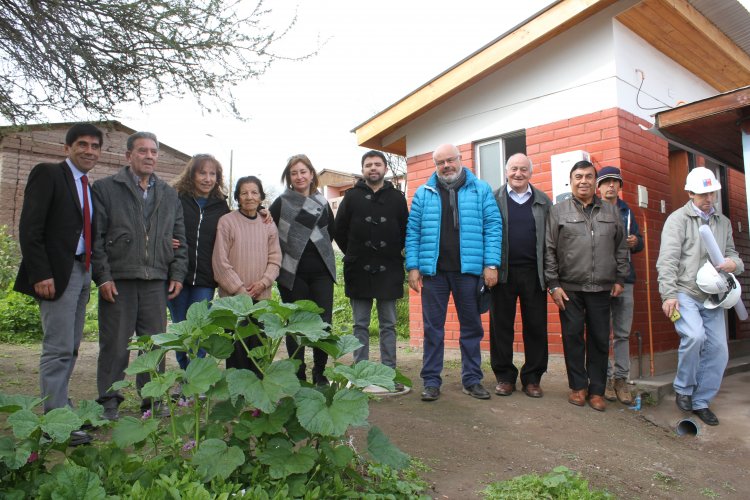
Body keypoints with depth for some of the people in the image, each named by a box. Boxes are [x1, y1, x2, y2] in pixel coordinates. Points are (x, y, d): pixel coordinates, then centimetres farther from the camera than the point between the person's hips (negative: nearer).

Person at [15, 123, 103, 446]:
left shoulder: (90, 188, 17)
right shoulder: (47, 174, -4)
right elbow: (29, 228, -12)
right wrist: (40, 274, -18)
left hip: (83, 272, 8)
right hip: (57, 274, -8)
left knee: (70, 348, 13)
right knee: (58, 348, -7)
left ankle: (59, 405, 24)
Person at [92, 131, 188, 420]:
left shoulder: (169, 195, 17)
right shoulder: (106, 188, 5)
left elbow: (179, 239, 16)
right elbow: (96, 237, -1)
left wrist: (178, 274, 7)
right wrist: (103, 276, -8)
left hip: (157, 280, 3)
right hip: (118, 279, -3)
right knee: (115, 344, 3)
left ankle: (152, 400, 17)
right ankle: (109, 402, 15)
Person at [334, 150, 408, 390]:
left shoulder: (397, 198, 7)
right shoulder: (352, 197, 5)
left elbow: (406, 232, 10)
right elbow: (340, 231, 7)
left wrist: (393, 254, 5)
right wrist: (354, 256, 7)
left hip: (389, 271, 1)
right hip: (359, 271, 0)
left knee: (388, 325, 7)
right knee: (361, 326, 6)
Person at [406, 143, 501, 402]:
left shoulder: (481, 189, 6)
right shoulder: (423, 193, 9)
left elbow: (493, 227, 2)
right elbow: (413, 232, 6)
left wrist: (491, 264, -6)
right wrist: (413, 267, -2)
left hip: (468, 269, 0)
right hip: (433, 270, 1)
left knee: (471, 327, 9)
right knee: (433, 328, 5)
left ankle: (472, 380, 22)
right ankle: (431, 382, 15)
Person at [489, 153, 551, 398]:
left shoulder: (543, 201, 10)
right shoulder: (493, 199, 6)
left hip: (534, 273, 2)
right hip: (503, 273, -1)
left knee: (536, 327, 5)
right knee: (501, 327, 4)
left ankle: (532, 378, 17)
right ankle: (504, 376, 16)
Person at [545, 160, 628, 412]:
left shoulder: (611, 211, 12)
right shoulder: (558, 211, 3)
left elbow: (621, 248, 15)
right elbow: (549, 250, 0)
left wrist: (620, 278, 9)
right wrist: (554, 284, -5)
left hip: (601, 288, 2)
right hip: (570, 287, -2)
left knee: (600, 339, 6)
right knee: (573, 337, 2)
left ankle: (597, 390, 18)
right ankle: (578, 386, 17)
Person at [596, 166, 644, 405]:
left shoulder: (627, 212, 17)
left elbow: (639, 241, 20)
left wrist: (635, 242, -1)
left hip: (624, 278, 4)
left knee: (623, 332, 6)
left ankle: (621, 378, 13)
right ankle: (605, 378, 10)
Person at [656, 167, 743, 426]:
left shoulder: (723, 222, 16)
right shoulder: (678, 219, -3)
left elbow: (731, 253, 22)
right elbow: (667, 260, -11)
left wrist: (734, 262, -5)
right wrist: (668, 294, -20)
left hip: (712, 297, 6)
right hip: (684, 294, -6)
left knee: (718, 350, 3)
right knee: (695, 336, -26)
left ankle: (701, 402, 19)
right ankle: (683, 389, -1)